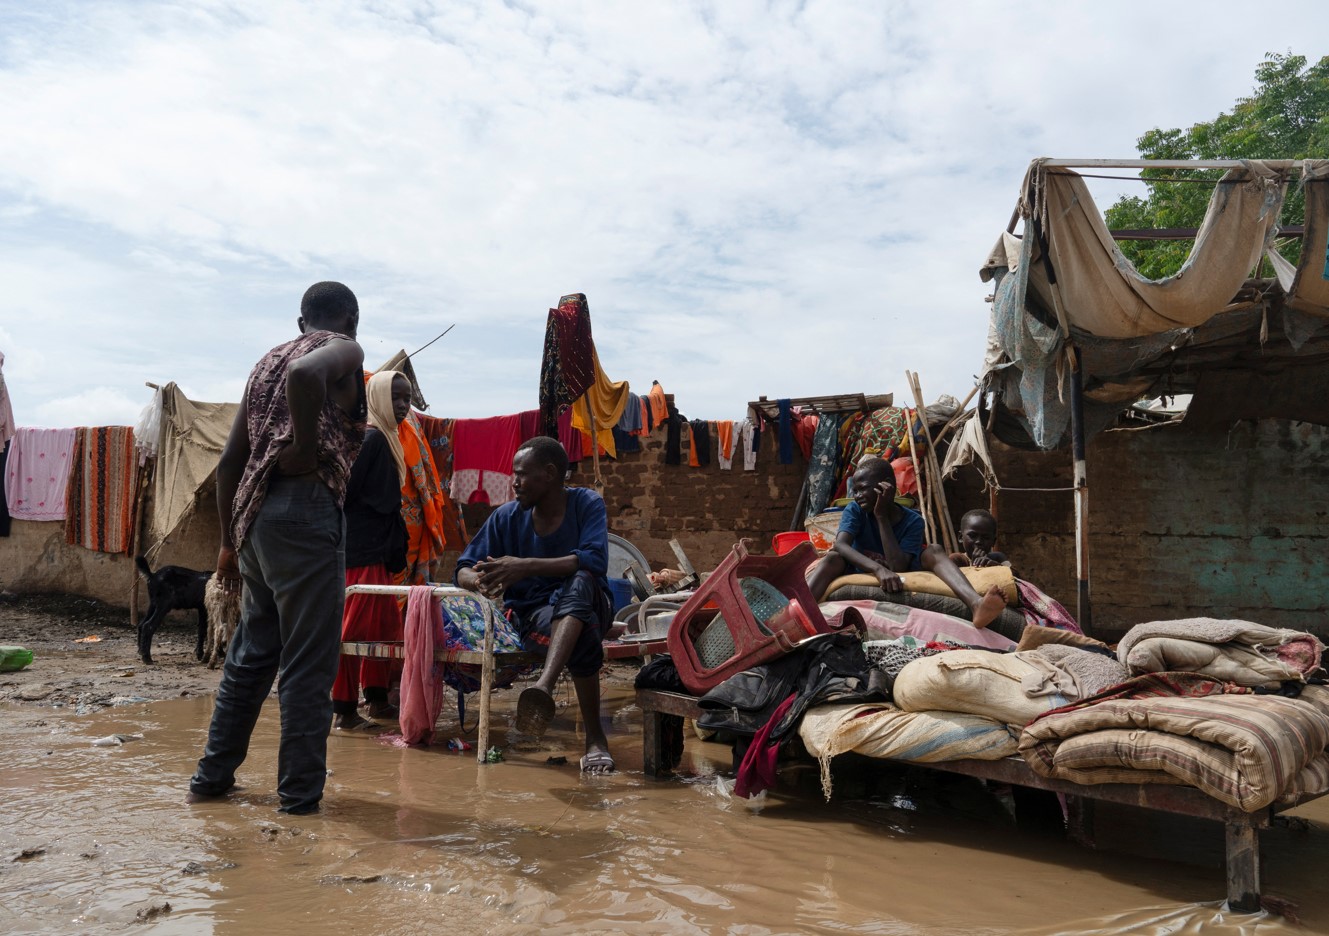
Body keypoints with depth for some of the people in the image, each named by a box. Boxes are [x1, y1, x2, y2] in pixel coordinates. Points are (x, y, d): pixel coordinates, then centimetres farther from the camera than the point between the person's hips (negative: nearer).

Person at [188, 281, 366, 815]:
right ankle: (300, 792, 4)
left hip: (255, 514, 8)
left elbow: (230, 460, 20)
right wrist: (306, 449, -15)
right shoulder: (343, 350, 1)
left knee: (251, 654, 19)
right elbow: (305, 373, -26)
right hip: (305, 509, -8)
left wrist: (229, 541, 23)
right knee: (309, 664, -1)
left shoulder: (269, 359, 23)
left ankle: (212, 776, 26)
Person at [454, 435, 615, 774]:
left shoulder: (587, 504, -7)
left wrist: (526, 566, -36)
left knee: (578, 581, -39)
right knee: (583, 637, -36)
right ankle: (595, 736, -33)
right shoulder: (507, 516, 0)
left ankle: (544, 686, -54)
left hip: (588, 605, -1)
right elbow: (463, 569, 0)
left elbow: (595, 560, -26)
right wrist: (478, 581, -28)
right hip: (534, 615, 1)